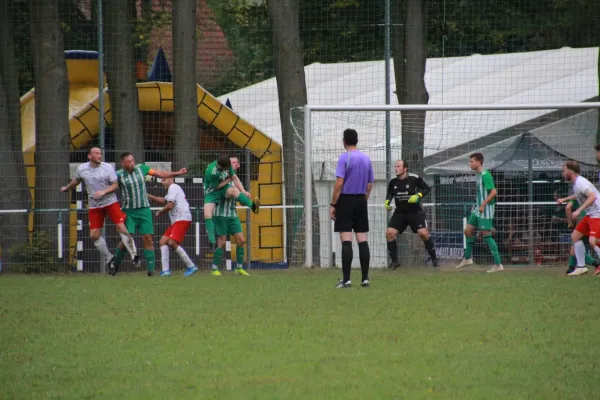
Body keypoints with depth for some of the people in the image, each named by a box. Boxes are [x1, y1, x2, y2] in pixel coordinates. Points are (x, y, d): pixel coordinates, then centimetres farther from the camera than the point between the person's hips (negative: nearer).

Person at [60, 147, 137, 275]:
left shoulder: (108, 168, -7)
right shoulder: (81, 169, 1)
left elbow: (115, 185, -5)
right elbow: (76, 180, 23)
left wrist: (103, 192, -20)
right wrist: (66, 188, 39)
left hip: (110, 203, -3)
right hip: (94, 206, 3)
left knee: (121, 227, -15)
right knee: (94, 235, -2)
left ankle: (134, 255, -5)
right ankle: (109, 259, 15)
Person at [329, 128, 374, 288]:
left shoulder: (344, 158, -9)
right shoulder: (366, 159, 9)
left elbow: (339, 183, -15)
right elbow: (370, 185, 13)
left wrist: (333, 204, -10)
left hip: (346, 200, -5)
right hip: (361, 201, 5)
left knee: (346, 240, -8)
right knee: (362, 240, 6)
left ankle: (346, 279, -13)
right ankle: (365, 278, 5)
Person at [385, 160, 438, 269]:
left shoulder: (414, 179, -12)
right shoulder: (393, 182, 0)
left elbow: (427, 188, -3)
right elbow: (390, 193, 18)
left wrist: (418, 196, -19)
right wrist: (387, 202, -1)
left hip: (415, 212, -4)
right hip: (399, 213, 4)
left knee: (423, 233, -17)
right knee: (389, 233, -12)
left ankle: (434, 259, 2)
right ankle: (394, 261, 1)